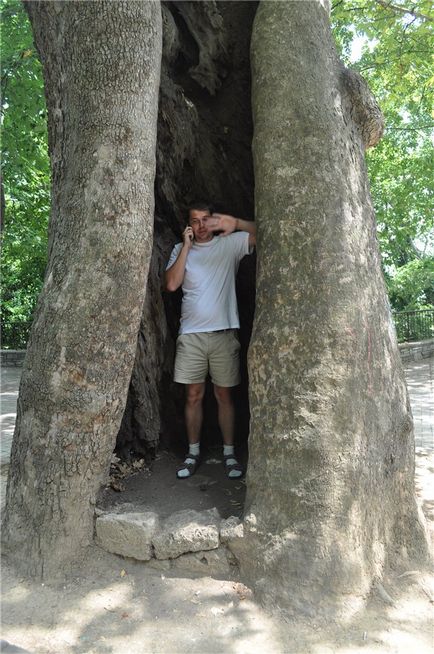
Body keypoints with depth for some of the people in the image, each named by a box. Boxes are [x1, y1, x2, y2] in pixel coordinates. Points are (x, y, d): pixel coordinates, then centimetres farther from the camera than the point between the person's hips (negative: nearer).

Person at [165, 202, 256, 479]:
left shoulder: (230, 243, 6)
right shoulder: (181, 249, 11)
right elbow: (172, 284, -5)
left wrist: (233, 223, -8)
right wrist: (187, 245, -5)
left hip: (224, 332, -1)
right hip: (191, 334, 1)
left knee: (224, 395, 6)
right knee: (194, 395, 7)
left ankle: (229, 453, 18)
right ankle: (193, 453, 20)